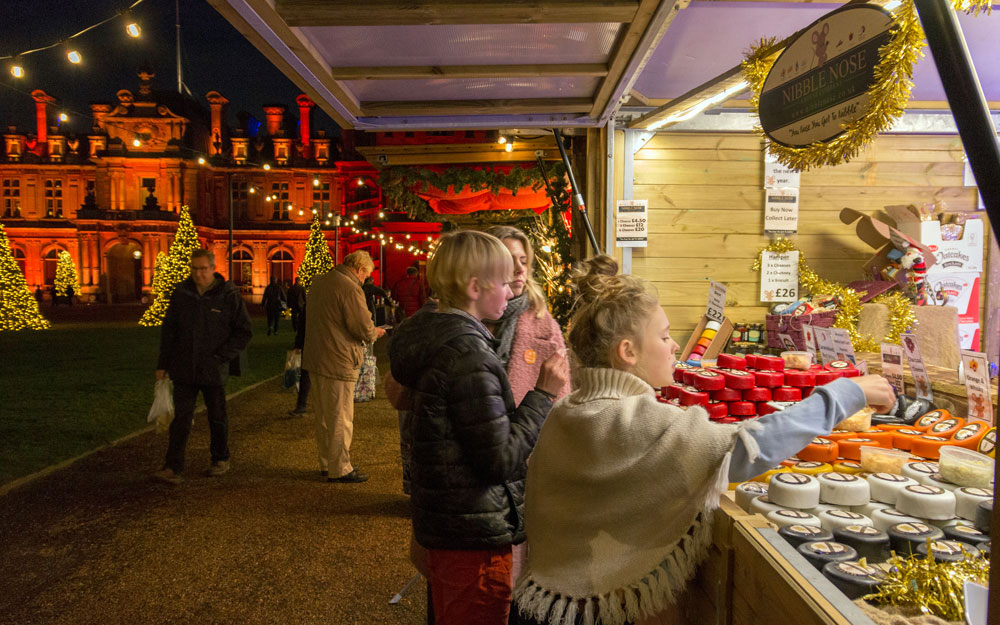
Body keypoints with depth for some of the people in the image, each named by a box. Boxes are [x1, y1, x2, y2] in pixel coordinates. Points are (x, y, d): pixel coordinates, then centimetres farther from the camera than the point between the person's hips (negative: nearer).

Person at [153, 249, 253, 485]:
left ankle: (221, 459, 29)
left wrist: (221, 356, -10)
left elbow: (244, 332, -3)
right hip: (184, 368, 2)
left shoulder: (229, 295, -7)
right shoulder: (181, 294, 3)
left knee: (217, 417, 12)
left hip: (214, 370, -2)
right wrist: (162, 364, 9)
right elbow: (168, 330, 10)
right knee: (181, 417, -1)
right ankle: (173, 468, 1)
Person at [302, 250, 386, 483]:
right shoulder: (350, 289, -18)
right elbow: (364, 329, -18)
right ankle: (339, 469, 11)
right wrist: (376, 332, 4)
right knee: (340, 418, 2)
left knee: (324, 416, 18)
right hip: (338, 363, -9)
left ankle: (326, 464, 29)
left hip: (315, 359, 9)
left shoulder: (319, 282, 11)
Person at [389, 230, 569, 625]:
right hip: (476, 534, -10)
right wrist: (543, 395, -17)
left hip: (444, 525, 10)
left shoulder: (434, 337, 6)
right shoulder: (467, 352, -24)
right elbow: (500, 459, -23)